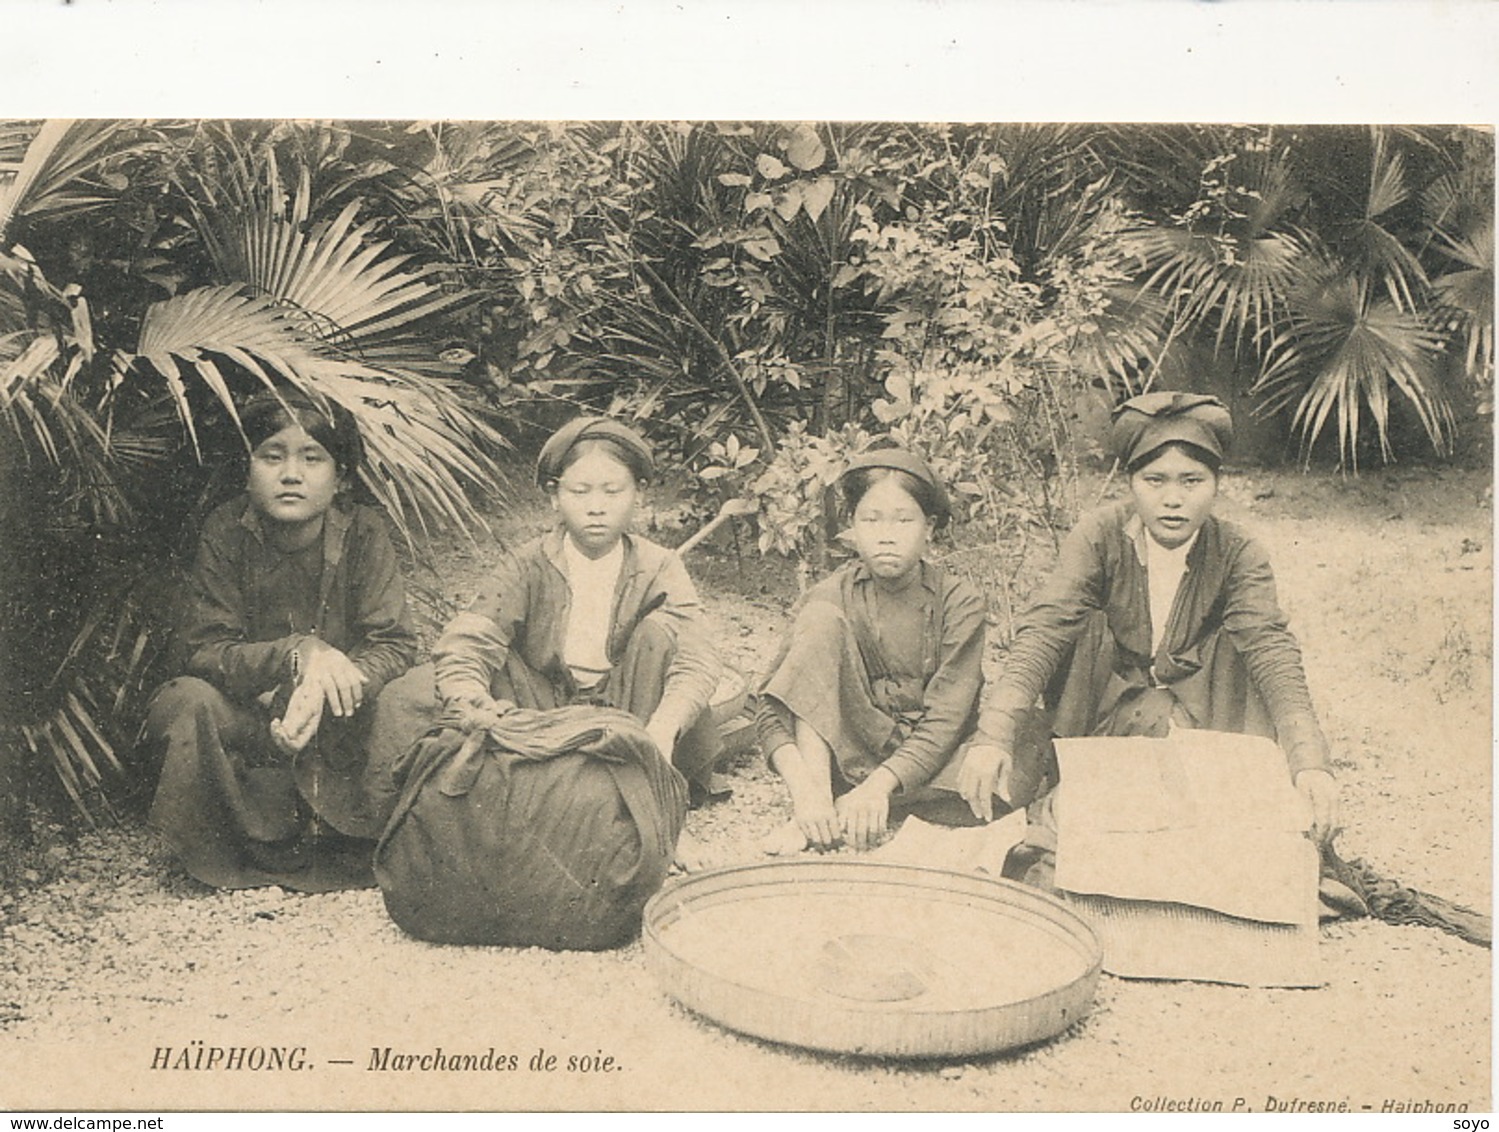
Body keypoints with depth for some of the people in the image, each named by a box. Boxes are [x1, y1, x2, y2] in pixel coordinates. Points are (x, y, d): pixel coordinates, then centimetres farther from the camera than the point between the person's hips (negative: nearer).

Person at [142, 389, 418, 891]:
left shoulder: (362, 531, -11)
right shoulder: (226, 531, -11)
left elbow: (394, 646, -16)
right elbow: (200, 651, -14)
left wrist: (319, 694, -36)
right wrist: (297, 653, -32)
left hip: (337, 723, 0)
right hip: (248, 722, 0)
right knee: (187, 700, -30)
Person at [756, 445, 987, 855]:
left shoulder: (959, 601, -9)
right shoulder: (831, 598, -7)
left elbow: (947, 719, -19)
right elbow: (771, 712, -16)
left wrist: (878, 786, -34)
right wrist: (803, 787, -34)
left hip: (926, 760, 0)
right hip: (848, 755, 0)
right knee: (822, 619, -20)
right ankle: (821, 805, -29)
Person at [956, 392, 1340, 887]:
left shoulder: (1237, 553, -11)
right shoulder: (1100, 536, -14)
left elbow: (1271, 650, -24)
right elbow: (1044, 631, -26)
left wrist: (1309, 763, -41)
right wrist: (993, 737, -41)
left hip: (1200, 725, 1)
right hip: (1095, 718, 0)